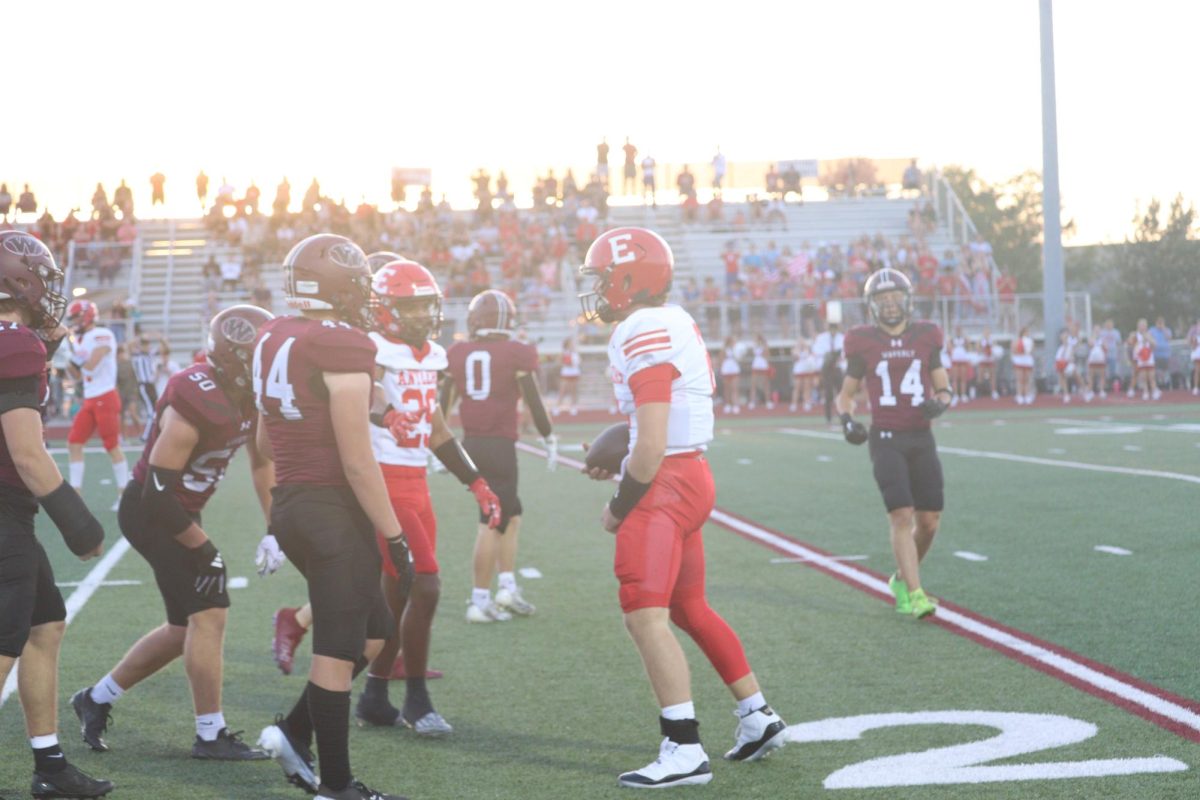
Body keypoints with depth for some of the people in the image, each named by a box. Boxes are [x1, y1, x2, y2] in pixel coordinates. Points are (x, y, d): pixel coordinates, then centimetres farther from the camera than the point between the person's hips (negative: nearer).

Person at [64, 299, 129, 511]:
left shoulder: (102, 336, -11)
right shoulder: (80, 340, 15)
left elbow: (90, 365, -21)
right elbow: (77, 375, 17)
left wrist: (74, 353, -11)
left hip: (105, 399, -9)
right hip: (89, 401, 9)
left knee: (112, 446, -3)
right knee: (74, 443, 3)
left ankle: (124, 494, 5)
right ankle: (76, 493, 6)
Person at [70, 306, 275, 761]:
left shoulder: (248, 397, -1)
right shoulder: (196, 404, -28)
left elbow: (261, 461, 13)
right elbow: (159, 492, -26)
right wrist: (203, 547, -17)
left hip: (175, 512, 9)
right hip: (151, 514, -9)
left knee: (187, 627, 13)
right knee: (208, 614, -11)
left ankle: (97, 699, 28)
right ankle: (211, 736, -1)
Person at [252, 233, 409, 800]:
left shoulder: (272, 338, 8)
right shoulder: (342, 347, -17)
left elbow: (264, 441, 17)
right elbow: (357, 462, -17)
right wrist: (393, 535, -10)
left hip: (290, 501, 9)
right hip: (332, 510, -9)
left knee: (372, 630, 21)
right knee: (339, 650, 2)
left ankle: (293, 731, 20)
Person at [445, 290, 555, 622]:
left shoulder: (456, 354, 5)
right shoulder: (517, 353, -6)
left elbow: (442, 405, 9)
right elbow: (534, 403, -2)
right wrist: (549, 436, 14)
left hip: (469, 444, 5)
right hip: (500, 445, -5)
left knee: (511, 513, 20)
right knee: (492, 523, 0)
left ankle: (507, 586, 19)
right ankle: (479, 601, 4)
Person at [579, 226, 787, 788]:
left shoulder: (644, 337, -17)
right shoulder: (673, 324, 13)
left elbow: (652, 446, -20)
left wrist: (619, 508, -9)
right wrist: (618, 461, 16)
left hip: (666, 483, -10)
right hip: (690, 476, 10)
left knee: (645, 613, -10)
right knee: (687, 608, 20)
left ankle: (684, 750, -10)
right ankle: (758, 717, 28)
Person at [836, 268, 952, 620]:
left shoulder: (926, 337, 5)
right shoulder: (864, 343, 0)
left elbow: (944, 389, 12)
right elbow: (846, 394, 10)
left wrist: (939, 403, -11)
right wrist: (847, 419, -10)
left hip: (921, 437, 3)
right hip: (886, 439, -3)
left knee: (928, 521, 3)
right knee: (902, 516, -14)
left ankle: (902, 578, 27)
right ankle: (915, 596, -13)